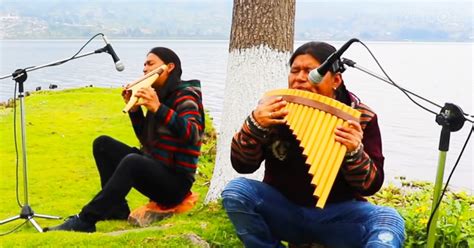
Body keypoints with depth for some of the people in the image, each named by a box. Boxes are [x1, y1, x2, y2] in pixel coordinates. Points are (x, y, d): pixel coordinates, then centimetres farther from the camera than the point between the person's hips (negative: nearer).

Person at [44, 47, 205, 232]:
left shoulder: (185, 95, -10)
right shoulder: (160, 94, 12)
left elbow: (193, 135, -28)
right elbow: (147, 140, 16)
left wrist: (158, 108, -32)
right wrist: (134, 109, 3)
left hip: (175, 182, -9)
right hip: (154, 169, 9)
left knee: (132, 161, -36)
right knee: (103, 144, 3)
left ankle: (85, 221, -28)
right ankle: (117, 209, -1)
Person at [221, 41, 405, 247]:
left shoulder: (361, 118, -6)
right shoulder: (273, 109, -4)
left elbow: (371, 185, -9)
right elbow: (242, 166, -7)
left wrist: (354, 153, -29)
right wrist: (254, 125, -23)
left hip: (337, 214, -1)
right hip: (282, 209, 1)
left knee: (390, 221, -27)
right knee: (236, 191, -24)